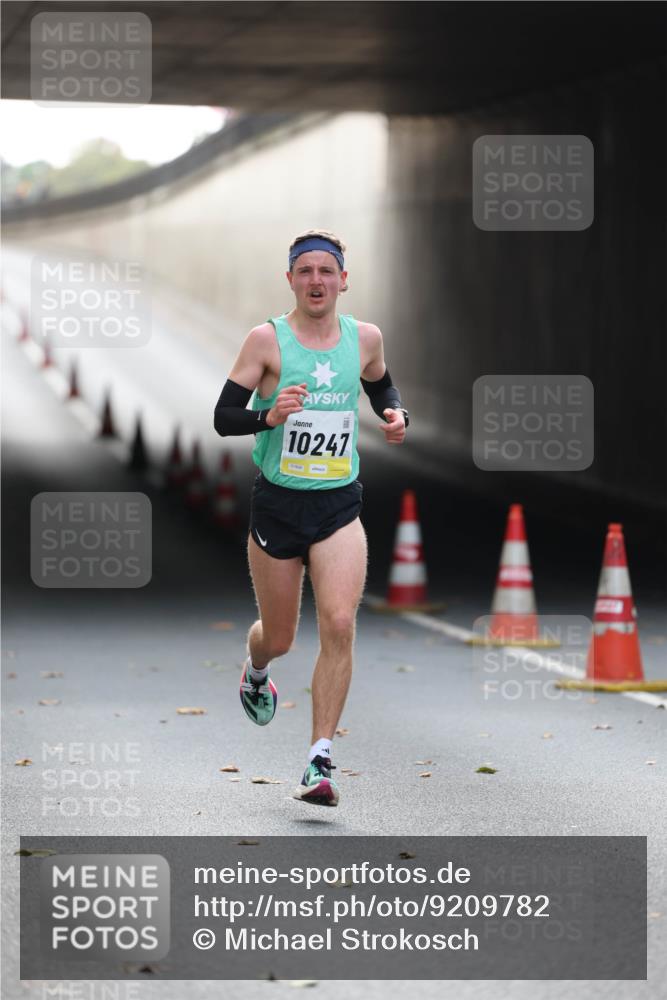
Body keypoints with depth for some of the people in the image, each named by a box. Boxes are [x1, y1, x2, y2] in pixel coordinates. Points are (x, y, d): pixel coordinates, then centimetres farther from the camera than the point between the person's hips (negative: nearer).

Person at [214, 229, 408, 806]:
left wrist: (395, 415, 3)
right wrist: (268, 416, -26)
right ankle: (255, 672, 51)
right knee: (279, 638, 11)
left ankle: (320, 762, -13)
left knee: (339, 625, -17)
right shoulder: (266, 340, -6)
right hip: (277, 502, -1)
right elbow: (223, 417, -7)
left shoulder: (365, 338, 3)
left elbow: (382, 387, 24)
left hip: (340, 505, 1)